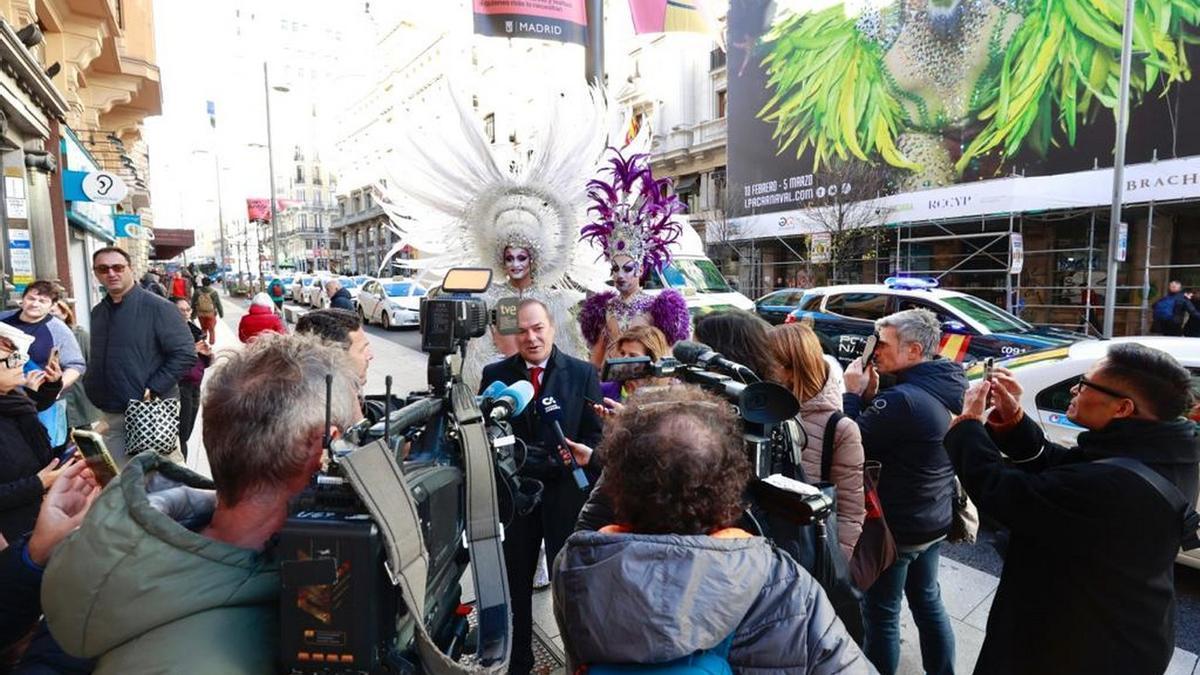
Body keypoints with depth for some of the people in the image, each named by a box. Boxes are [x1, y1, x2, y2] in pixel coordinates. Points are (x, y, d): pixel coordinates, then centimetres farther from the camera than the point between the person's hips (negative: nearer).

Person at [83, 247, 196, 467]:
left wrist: (153, 390, -19)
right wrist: (91, 386, 10)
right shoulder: (97, 312, 12)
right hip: (110, 414, 6)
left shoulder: (157, 307, -10)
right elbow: (98, 360, 25)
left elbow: (185, 353, -16)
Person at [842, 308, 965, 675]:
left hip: (897, 527, -9)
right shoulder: (945, 388, 1)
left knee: (881, 614, 8)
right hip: (933, 520, 9)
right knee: (927, 601, 25)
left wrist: (854, 393, -13)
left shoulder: (904, 399, -29)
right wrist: (871, 395, -4)